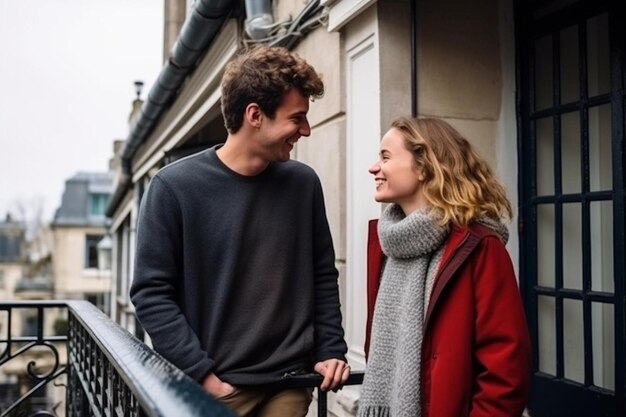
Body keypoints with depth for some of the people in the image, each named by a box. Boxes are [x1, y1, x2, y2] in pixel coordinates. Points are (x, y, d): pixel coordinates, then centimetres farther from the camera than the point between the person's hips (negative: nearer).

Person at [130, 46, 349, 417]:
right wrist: (201, 374, -14)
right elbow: (152, 293, -10)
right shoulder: (175, 187, -10)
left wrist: (331, 350, 0)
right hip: (215, 387, -3)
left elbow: (323, 276, 9)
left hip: (289, 383, 4)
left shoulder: (303, 183, 2)